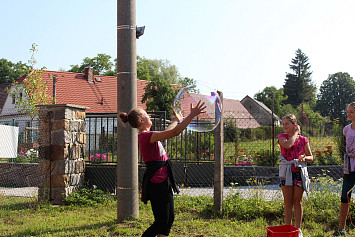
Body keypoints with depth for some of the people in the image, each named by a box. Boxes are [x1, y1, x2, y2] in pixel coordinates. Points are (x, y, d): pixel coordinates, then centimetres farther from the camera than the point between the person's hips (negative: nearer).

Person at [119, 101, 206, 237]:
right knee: (162, 221, -4)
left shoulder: (145, 136, 13)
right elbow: (175, 132, -25)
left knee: (168, 219, 13)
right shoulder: (147, 136, -18)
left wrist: (176, 119, 42)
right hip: (158, 183, -10)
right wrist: (192, 115, -22)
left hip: (162, 181, 10)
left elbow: (166, 133, 31)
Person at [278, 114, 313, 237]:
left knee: (298, 201, 4)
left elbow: (311, 157, 9)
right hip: (286, 171, 0)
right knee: (288, 201, 3)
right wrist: (296, 133, -8)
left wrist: (304, 157, -13)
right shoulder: (282, 137, 2)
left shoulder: (303, 139, 4)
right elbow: (288, 145, -21)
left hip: (299, 171, 0)